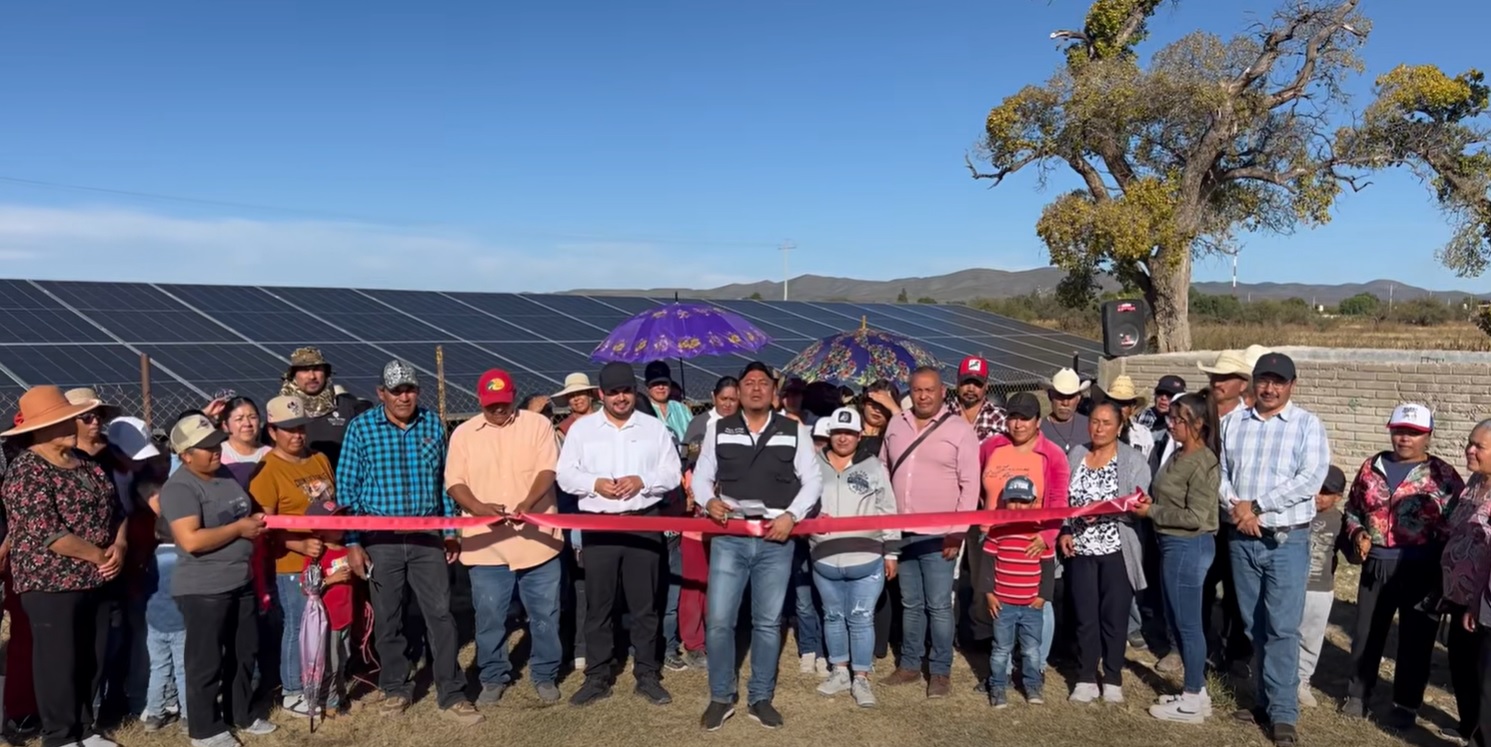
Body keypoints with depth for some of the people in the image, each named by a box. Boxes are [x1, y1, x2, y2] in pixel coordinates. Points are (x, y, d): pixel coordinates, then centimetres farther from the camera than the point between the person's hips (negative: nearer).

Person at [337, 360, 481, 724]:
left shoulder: (433, 424, 4)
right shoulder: (361, 427, -4)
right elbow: (347, 487, -2)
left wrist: (450, 531, 9)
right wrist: (352, 542, -6)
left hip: (428, 535, 1)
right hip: (381, 538, -1)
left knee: (440, 614, 1)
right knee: (387, 618, 10)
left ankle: (451, 695, 10)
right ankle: (395, 688, 28)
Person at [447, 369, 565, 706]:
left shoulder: (537, 424, 1)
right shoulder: (464, 433, 5)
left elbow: (547, 470, -9)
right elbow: (454, 482, 0)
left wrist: (527, 504, -27)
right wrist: (479, 508, -19)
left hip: (537, 538, -1)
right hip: (486, 544, 1)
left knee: (544, 614, 8)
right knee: (489, 617, 9)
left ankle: (545, 676, 23)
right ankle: (494, 678, 25)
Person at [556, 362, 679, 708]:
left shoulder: (655, 428, 6)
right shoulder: (581, 429, 6)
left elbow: (673, 473, 3)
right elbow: (565, 475, 3)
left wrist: (641, 481, -14)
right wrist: (595, 483, -15)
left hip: (644, 523, 0)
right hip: (599, 525, 0)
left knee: (645, 604, 6)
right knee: (598, 604, 5)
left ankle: (647, 676, 16)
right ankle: (597, 677, 16)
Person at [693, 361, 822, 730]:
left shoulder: (794, 430, 5)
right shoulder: (718, 429, 7)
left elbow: (813, 480, 5)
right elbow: (700, 476, 9)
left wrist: (791, 515, -9)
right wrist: (709, 500, -12)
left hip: (776, 539, 0)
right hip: (729, 537, 0)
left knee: (768, 623, 8)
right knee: (718, 620, -2)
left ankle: (760, 698, 21)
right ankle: (721, 697, 15)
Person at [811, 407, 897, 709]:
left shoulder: (874, 467, 3)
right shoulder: (814, 466, 6)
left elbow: (888, 512, 4)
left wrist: (890, 552, 2)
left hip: (866, 560, -2)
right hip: (825, 560, 2)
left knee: (861, 619, 3)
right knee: (833, 616, 14)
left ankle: (861, 678, 14)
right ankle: (840, 672, 29)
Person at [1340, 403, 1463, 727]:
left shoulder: (1442, 475, -3)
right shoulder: (1372, 467, 6)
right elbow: (1352, 509, 16)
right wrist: (1357, 533, -3)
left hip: (1422, 570, -3)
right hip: (1376, 566, 3)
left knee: (1415, 639, 8)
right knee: (1367, 633, 12)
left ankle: (1406, 704, 23)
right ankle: (1358, 693, 27)